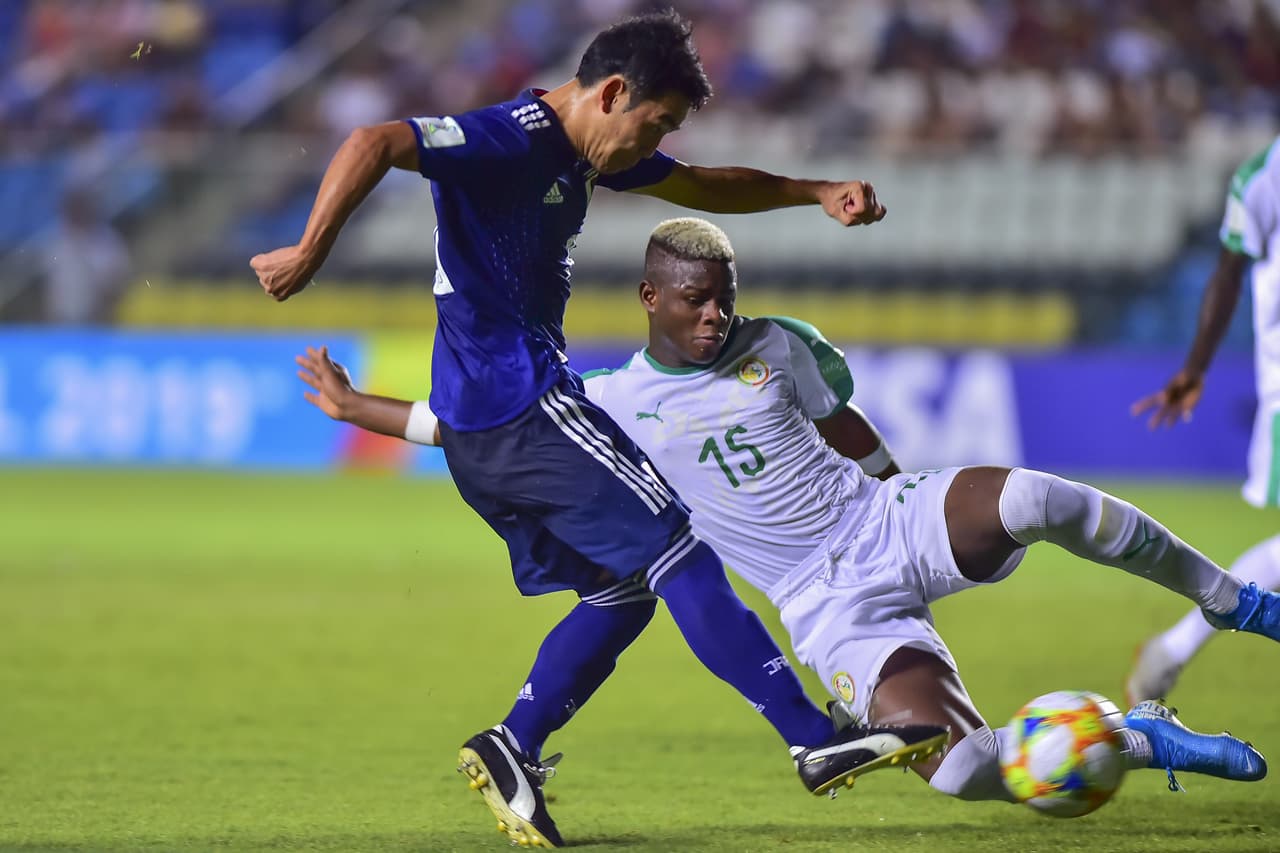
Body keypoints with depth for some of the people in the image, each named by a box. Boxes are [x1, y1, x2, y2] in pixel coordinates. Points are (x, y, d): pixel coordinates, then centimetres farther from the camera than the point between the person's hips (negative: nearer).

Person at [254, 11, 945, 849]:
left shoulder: (582, 151, 14)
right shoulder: (508, 140, -16)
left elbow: (703, 185, 26)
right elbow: (375, 143, -30)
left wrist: (818, 193, 16)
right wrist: (310, 254, -33)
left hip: (481, 425, 11)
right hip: (522, 402, -11)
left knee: (624, 589, 12)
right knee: (676, 552, -8)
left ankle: (514, 749, 6)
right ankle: (818, 742, -8)